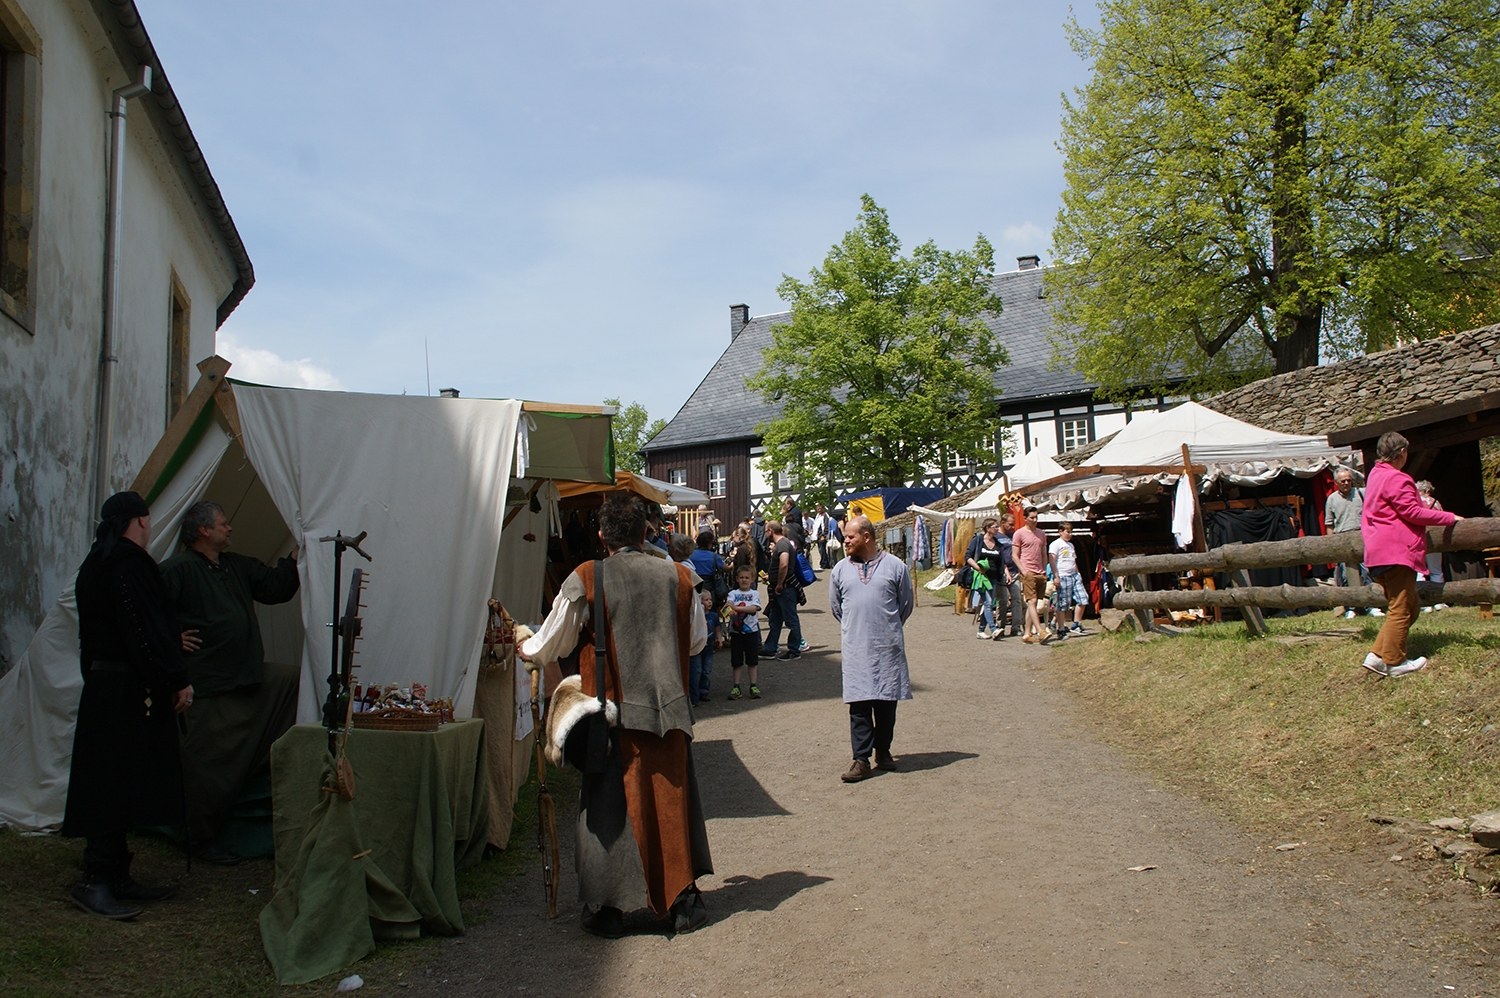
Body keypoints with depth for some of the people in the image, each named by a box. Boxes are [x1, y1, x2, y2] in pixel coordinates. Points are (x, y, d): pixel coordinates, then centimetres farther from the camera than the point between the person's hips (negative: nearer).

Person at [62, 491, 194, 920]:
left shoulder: (97, 563, 17)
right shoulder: (129, 564, -15)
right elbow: (143, 631, -20)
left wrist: (173, 639, 31)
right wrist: (177, 681, -15)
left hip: (103, 687, 11)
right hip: (129, 692, -11)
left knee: (116, 788, 12)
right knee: (120, 783, -7)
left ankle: (116, 878, 18)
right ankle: (94, 881, -2)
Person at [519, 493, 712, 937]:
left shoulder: (585, 580, -7)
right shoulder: (679, 577, 1)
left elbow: (550, 647, 1)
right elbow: (697, 640, 13)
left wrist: (523, 645, 23)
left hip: (613, 712, -2)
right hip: (669, 712, 2)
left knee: (609, 807, 9)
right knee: (672, 801, 13)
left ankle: (607, 909, 17)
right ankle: (683, 900, 20)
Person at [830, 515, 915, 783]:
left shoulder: (895, 566, -1)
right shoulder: (840, 570, 5)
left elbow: (906, 604, 10)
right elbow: (835, 607, 17)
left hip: (888, 648, -1)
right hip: (855, 650, 1)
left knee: (887, 702, 7)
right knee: (858, 704, -2)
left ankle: (883, 751, 24)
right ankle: (861, 758, 3)